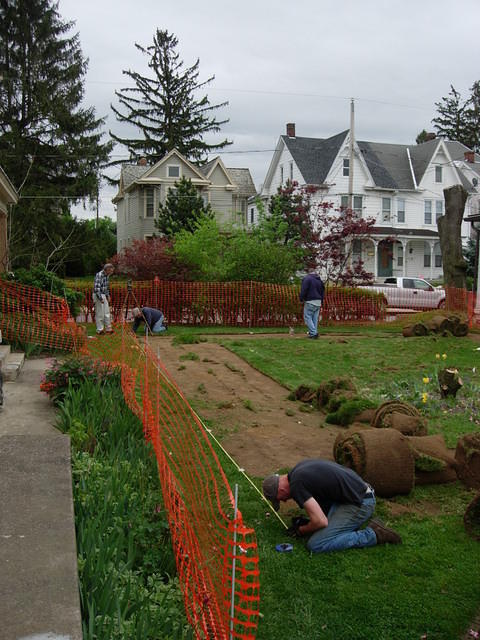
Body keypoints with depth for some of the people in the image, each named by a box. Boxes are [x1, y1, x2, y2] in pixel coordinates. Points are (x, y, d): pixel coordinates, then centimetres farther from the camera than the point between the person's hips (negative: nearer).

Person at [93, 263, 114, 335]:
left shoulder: (106, 275, 8)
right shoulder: (99, 275, -21)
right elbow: (96, 288, -25)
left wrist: (108, 295, 17)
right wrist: (100, 298, -26)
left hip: (103, 295, 9)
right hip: (98, 296, -9)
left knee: (107, 313, 11)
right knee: (100, 314, -3)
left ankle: (108, 329, 19)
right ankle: (99, 330, 4)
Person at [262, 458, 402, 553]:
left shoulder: (296, 485, -18)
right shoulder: (299, 468, 10)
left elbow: (321, 521, -22)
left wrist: (301, 530, -1)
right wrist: (308, 521, 18)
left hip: (360, 504, -10)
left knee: (315, 544, -11)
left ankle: (373, 535, -7)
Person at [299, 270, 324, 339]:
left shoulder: (307, 279, -5)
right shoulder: (320, 280, 17)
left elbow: (303, 290, -13)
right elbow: (323, 292, 21)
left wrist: (301, 299, -2)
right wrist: (321, 301, 25)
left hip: (310, 301, -7)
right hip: (318, 302, 7)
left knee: (307, 317, -3)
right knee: (315, 318, 9)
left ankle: (313, 333, -12)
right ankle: (313, 333, 9)